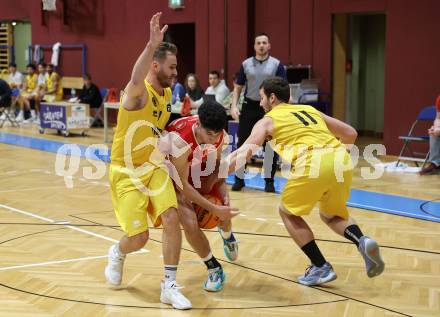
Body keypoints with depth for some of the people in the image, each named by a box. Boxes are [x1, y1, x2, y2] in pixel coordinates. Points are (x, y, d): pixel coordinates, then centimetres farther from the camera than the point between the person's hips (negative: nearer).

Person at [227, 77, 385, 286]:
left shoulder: (268, 120, 15)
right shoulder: (310, 110, 30)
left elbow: (244, 152, 4)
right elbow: (350, 134, 29)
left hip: (313, 165, -5)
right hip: (342, 161, 6)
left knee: (288, 213, 21)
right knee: (331, 215, 30)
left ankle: (321, 268, 14)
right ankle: (362, 241, 1)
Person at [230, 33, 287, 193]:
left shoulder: (276, 64, 1)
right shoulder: (246, 64, 7)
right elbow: (237, 87, 11)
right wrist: (234, 105, -3)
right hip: (249, 106, 2)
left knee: (270, 145, 1)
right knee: (242, 143, 3)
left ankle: (269, 180, 11)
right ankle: (239, 178, 14)